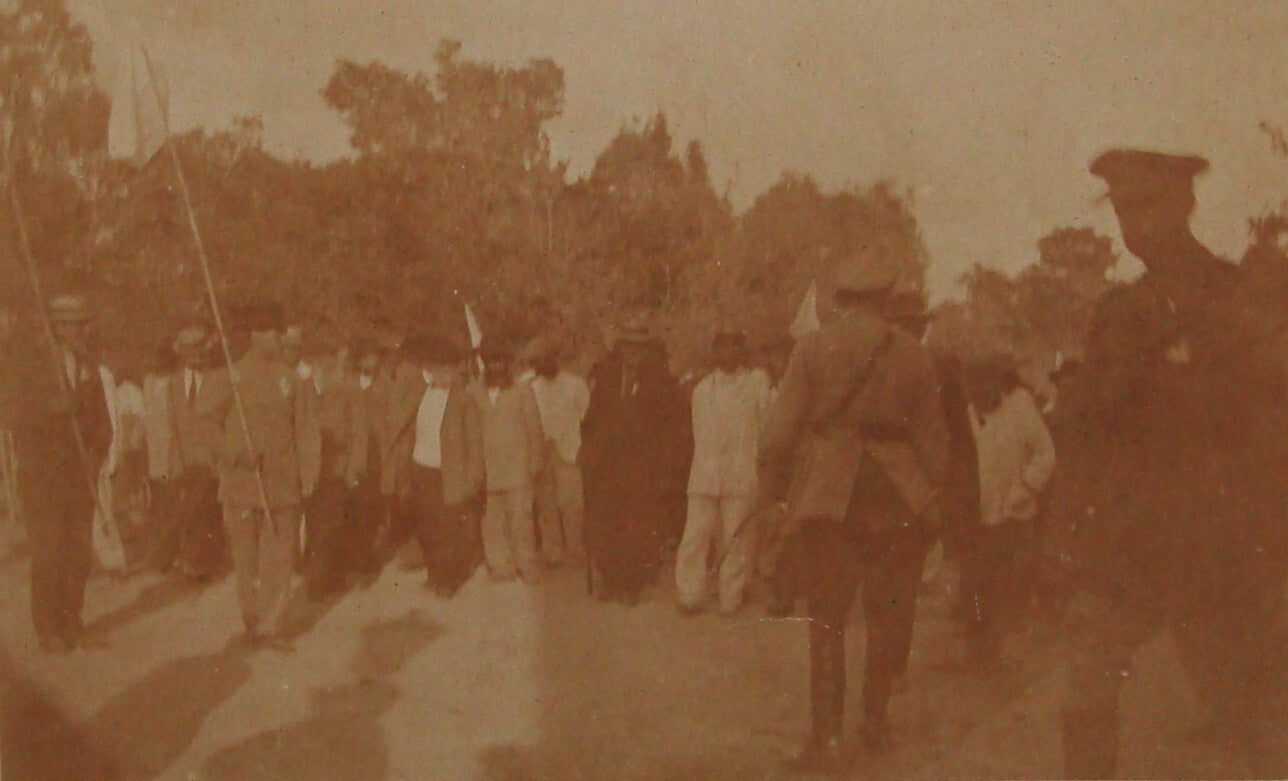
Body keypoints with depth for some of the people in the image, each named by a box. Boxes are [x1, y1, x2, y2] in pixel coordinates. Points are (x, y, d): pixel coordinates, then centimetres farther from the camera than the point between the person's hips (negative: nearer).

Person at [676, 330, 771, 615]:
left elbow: (766, 424, 5)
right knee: (696, 535, -4)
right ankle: (690, 595, 1)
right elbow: (699, 433, 17)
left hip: (742, 476, -2)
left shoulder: (757, 382, 6)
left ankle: (731, 597, 7)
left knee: (737, 538, -2)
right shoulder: (702, 388, 15)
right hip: (704, 476, 3)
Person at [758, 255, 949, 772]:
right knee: (882, 610, 18)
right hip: (893, 494, 3)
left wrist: (772, 486, 5)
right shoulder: (913, 355, 3)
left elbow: (780, 429, -7)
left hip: (825, 493, -2)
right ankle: (876, 724, 27)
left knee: (826, 617, 2)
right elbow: (934, 439, 7)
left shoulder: (813, 346, -5)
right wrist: (925, 491, 18)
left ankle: (827, 740, -1)